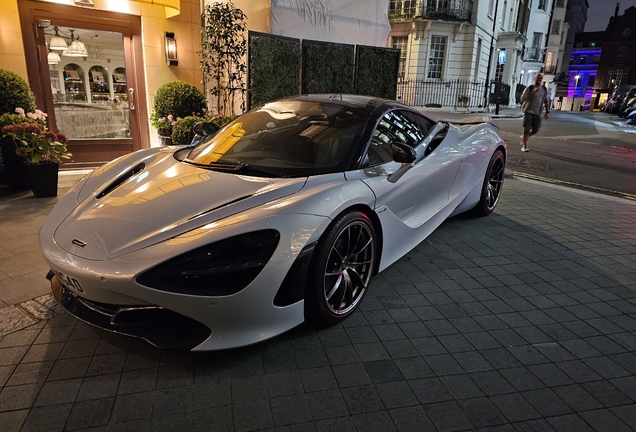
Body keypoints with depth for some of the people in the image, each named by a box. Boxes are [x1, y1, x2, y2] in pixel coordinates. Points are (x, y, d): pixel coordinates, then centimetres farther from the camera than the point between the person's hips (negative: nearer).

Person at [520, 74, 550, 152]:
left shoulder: (544, 89, 9)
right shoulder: (529, 88, -3)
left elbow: (546, 101, 15)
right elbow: (523, 98, -12)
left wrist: (547, 112, 8)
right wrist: (533, 93, -21)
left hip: (537, 113, 4)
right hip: (528, 112, -4)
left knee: (535, 130, 3)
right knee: (527, 129, -8)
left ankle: (525, 140, 27)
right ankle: (524, 146, 1)